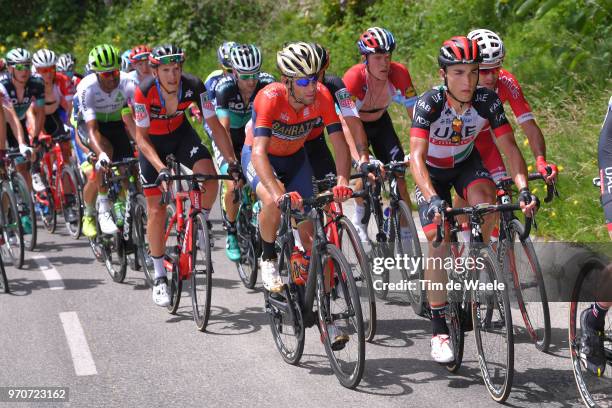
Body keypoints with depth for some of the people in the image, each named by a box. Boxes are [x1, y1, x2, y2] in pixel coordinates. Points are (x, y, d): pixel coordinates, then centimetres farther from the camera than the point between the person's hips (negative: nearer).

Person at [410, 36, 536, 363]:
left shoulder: (487, 101, -24)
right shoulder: (429, 103, -32)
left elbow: (509, 148, -23)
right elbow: (416, 157, -39)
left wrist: (523, 188, -39)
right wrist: (432, 198, -54)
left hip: (466, 164, 2)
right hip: (432, 171, -2)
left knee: (485, 199, -32)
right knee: (438, 241, -14)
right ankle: (439, 331, -6)